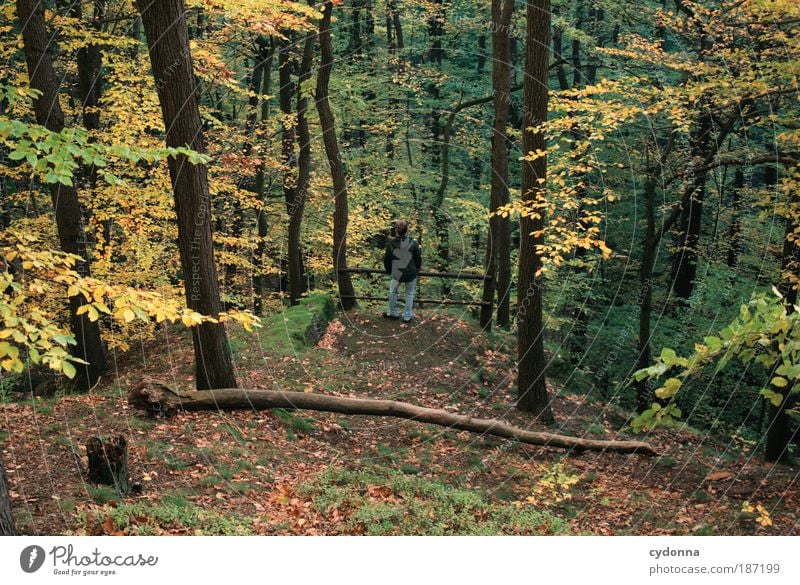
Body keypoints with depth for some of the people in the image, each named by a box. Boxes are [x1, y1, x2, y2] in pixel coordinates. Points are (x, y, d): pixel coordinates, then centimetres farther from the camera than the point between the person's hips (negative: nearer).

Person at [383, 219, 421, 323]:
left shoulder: (391, 243, -13)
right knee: (409, 294, 16)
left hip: (396, 273, 1)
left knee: (393, 292, 23)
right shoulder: (413, 243, -16)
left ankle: (394, 313, 32)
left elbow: (386, 259, -1)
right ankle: (407, 316, 21)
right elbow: (418, 259, -6)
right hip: (411, 274, -1)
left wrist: (389, 271, 17)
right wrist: (417, 269, 15)